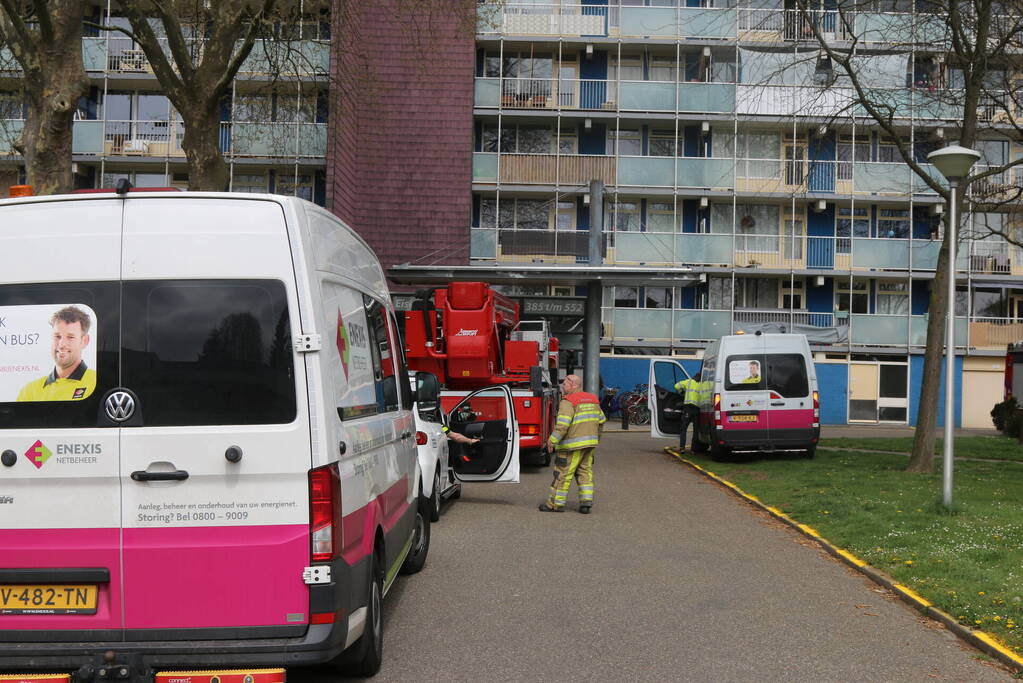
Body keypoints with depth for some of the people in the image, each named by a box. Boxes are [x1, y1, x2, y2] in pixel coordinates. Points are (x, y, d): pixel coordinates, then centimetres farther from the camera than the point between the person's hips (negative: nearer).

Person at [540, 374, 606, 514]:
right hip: (590, 442, 8)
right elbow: (601, 420, 20)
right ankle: (586, 502, 6)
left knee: (563, 473, 0)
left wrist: (553, 440, -16)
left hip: (573, 444, -8)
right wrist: (596, 438, 30)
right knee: (585, 471, 12)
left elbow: (563, 424, -22)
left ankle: (556, 503, 5)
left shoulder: (568, 402, -13)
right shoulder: (592, 399, 13)